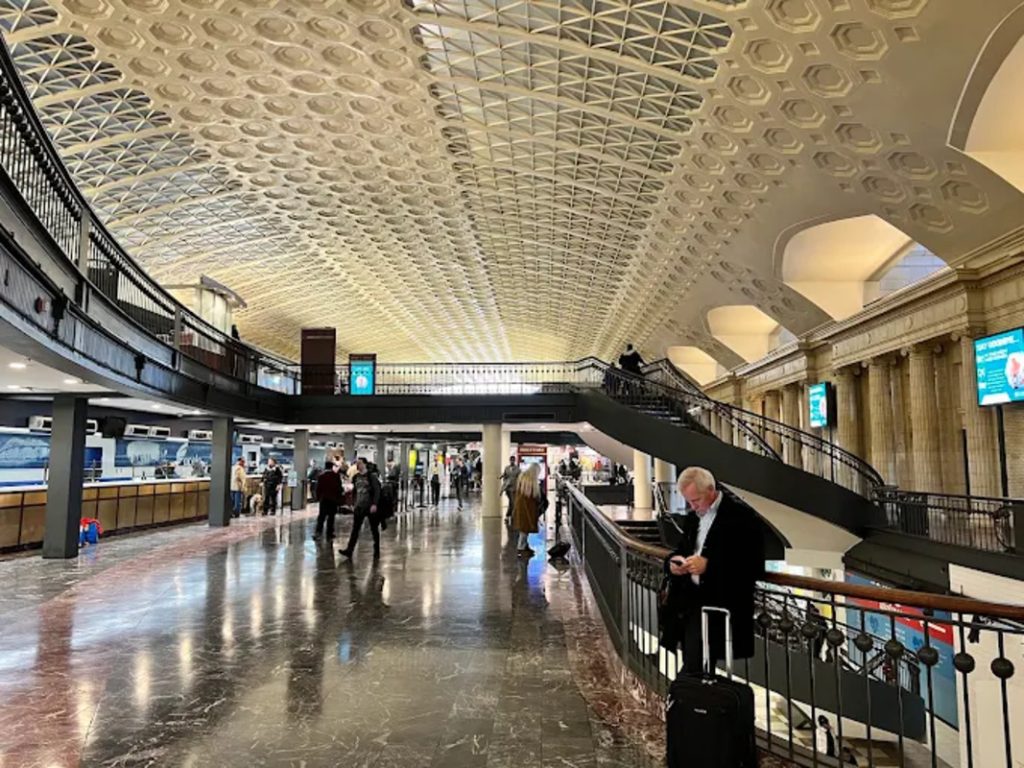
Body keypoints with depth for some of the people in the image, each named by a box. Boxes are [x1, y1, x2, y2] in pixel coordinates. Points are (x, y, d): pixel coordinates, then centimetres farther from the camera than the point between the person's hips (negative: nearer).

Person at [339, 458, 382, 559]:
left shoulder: (372, 476, -9)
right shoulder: (355, 477, 9)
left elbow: (377, 491, -13)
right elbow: (354, 491, 17)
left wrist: (374, 504, -20)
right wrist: (353, 504, 12)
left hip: (370, 507, -5)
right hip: (359, 507, 5)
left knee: (374, 529, 6)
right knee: (355, 529, 0)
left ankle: (376, 550, 16)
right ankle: (349, 550, -3)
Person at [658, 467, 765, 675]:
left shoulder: (741, 516, -7)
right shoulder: (692, 518, 15)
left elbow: (754, 566, -13)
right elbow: (681, 550, 25)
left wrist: (708, 565, -20)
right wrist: (673, 562, 1)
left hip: (720, 601, -6)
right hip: (689, 596, 7)